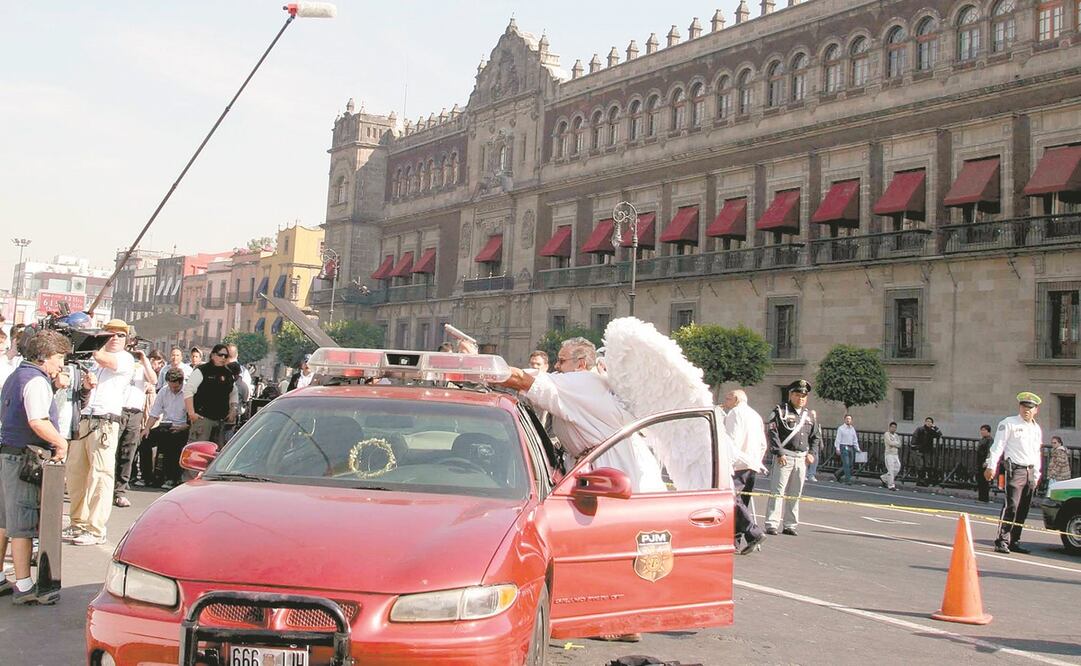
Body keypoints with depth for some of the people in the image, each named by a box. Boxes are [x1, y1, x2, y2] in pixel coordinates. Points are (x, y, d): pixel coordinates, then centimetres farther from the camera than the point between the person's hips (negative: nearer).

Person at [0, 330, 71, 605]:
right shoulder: (36, 380, -15)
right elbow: (37, 421, -28)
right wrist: (61, 442, -18)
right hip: (24, 458, -10)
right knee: (24, 523, -6)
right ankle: (24, 587, -2)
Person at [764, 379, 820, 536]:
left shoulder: (810, 415, 16)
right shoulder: (780, 411, -1)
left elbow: (816, 436, 23)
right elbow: (772, 433, -8)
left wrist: (812, 453, 7)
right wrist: (779, 453, -15)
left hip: (802, 458, 5)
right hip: (784, 457, -5)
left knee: (795, 494, 9)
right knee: (777, 492, -7)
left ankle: (790, 525, 16)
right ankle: (771, 525, -6)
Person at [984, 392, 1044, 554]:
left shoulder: (1037, 429, 19)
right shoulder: (1009, 423, -1)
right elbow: (998, 445, -6)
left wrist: (1036, 475, 21)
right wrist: (991, 466, -13)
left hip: (1030, 471, 7)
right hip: (1015, 469, -7)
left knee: (1023, 510, 6)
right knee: (1011, 506, -14)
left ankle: (1014, 541, 13)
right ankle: (1002, 541, -13)